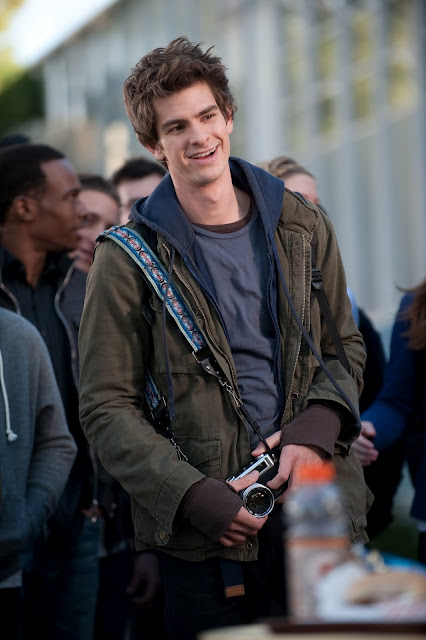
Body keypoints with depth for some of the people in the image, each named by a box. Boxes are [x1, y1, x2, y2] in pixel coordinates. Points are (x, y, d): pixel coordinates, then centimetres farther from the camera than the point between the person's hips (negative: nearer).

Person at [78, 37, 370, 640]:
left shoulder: (303, 227, 8)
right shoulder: (127, 260, -3)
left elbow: (345, 347, 15)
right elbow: (107, 408, -4)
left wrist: (315, 428, -6)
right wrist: (193, 496, -16)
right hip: (204, 531, -3)